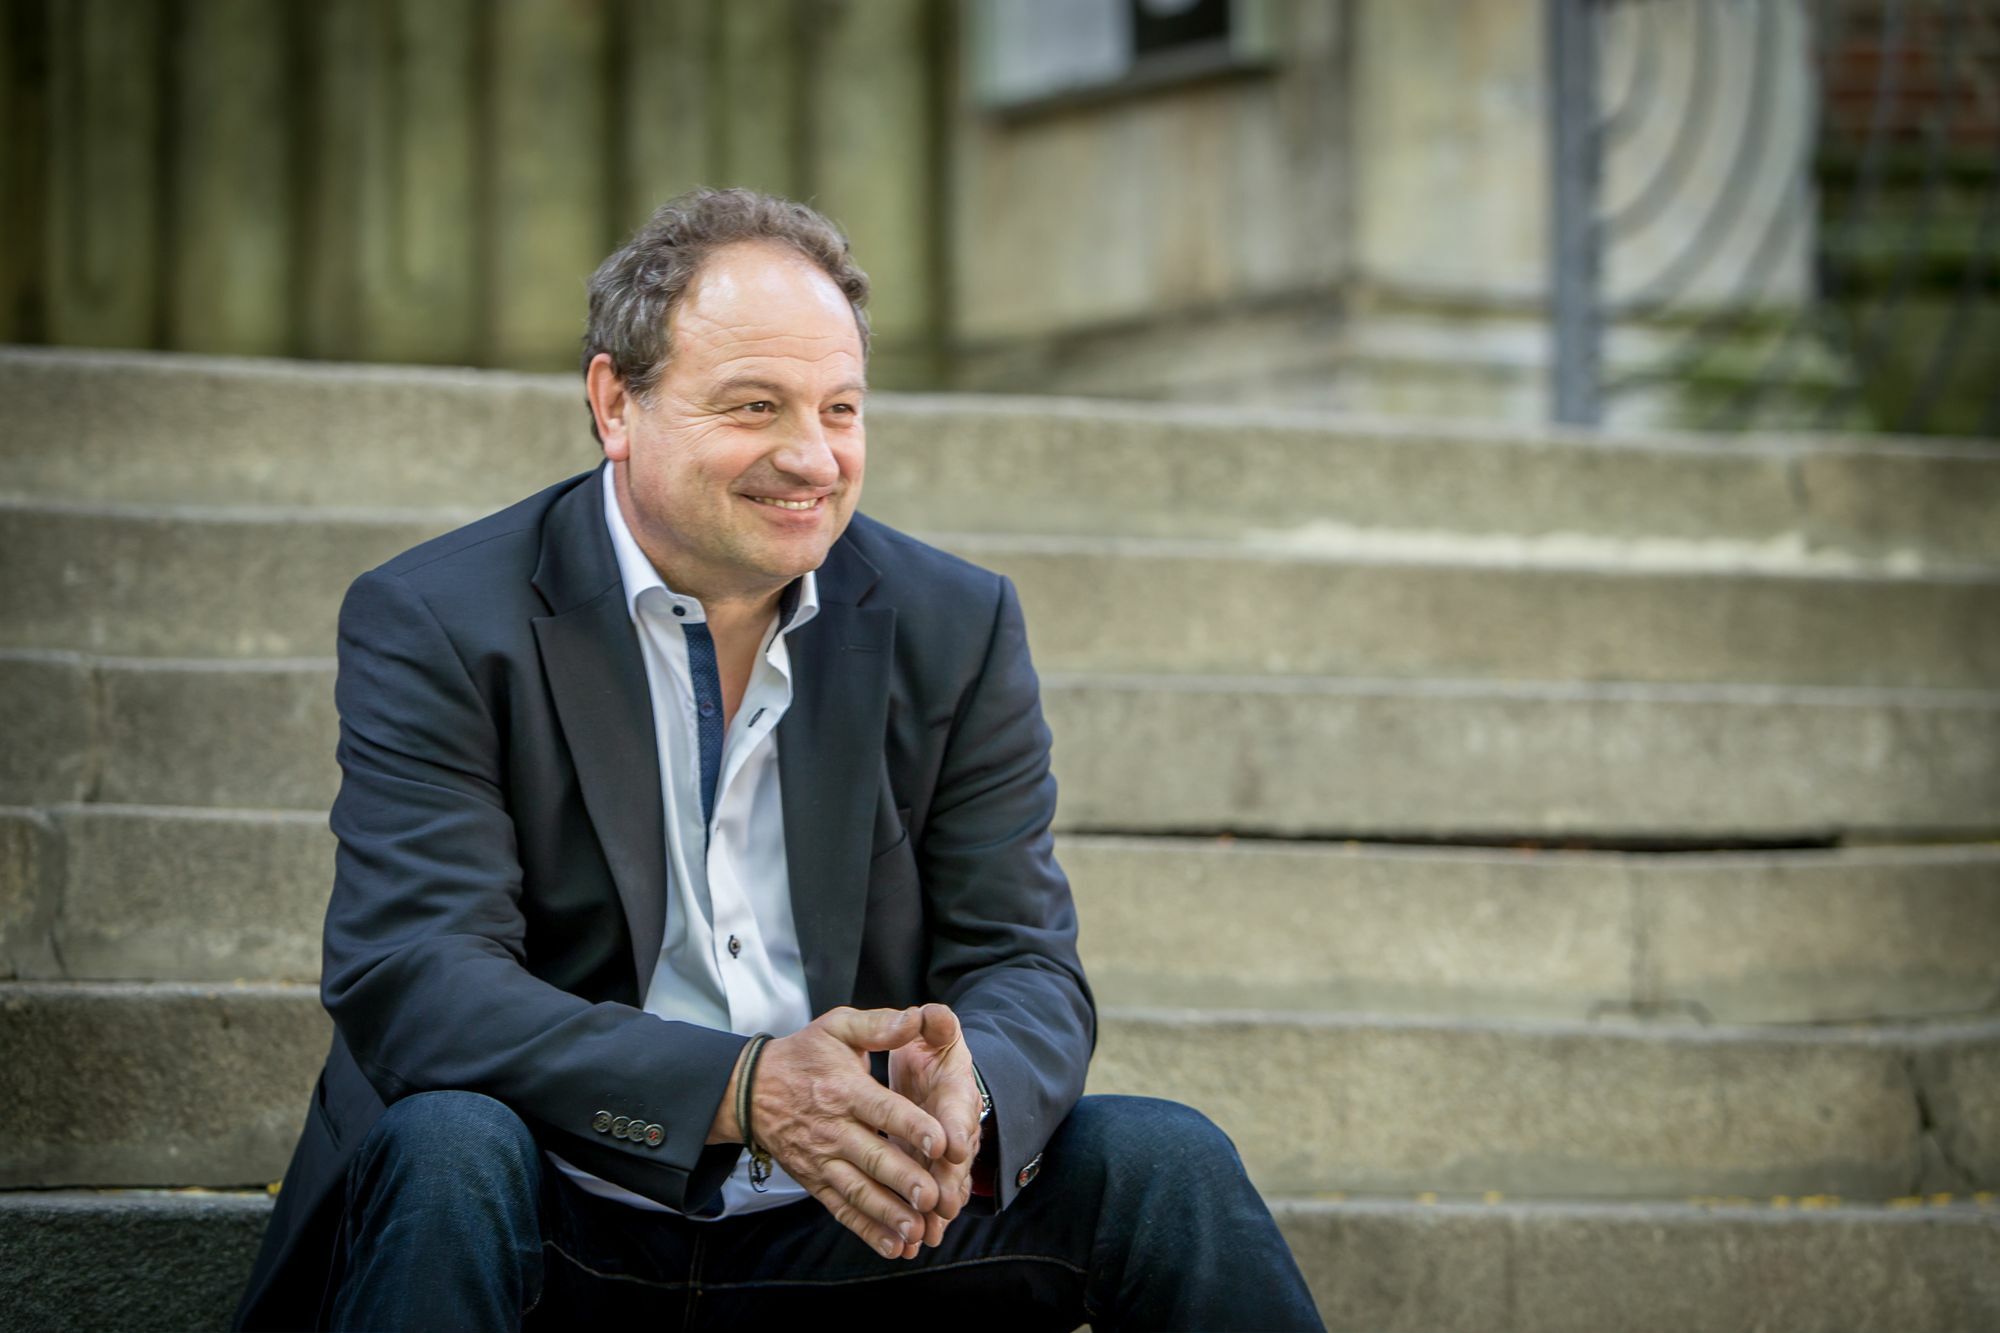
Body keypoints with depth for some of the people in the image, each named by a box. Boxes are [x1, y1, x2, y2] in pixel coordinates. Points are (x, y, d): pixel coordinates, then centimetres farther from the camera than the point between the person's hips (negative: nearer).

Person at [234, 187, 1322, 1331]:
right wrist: (742, 1090, -32)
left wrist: (966, 1089, -25)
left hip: (857, 1231, 3)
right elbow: (408, 979, -17)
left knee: (1161, 1160, -17)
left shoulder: (956, 629, 7)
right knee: (449, 1149, -35)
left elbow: (1023, 961, 2)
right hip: (568, 1232, -3)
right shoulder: (434, 626, -6)